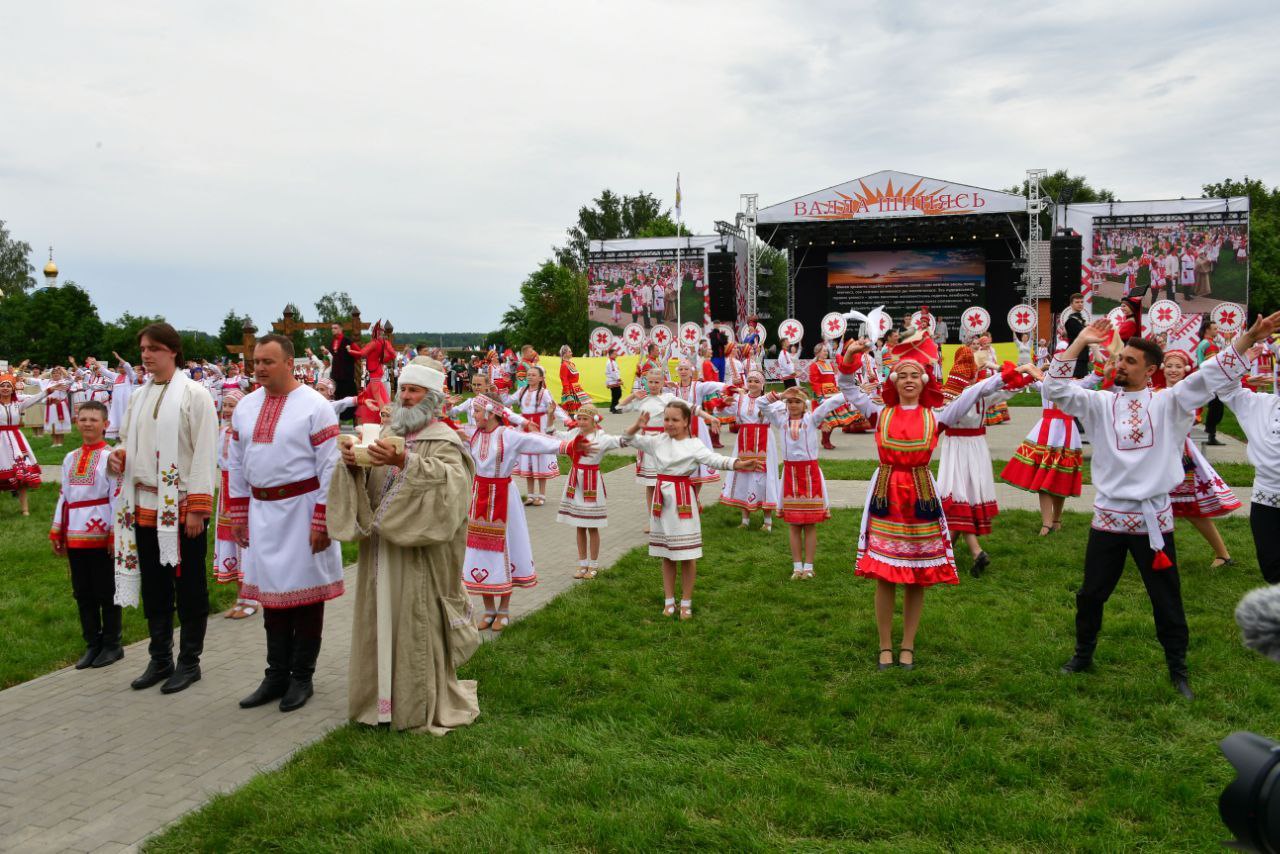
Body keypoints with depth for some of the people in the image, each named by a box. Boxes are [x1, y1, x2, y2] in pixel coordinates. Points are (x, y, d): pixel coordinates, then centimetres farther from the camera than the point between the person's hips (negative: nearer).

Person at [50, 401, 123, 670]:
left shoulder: (110, 457, -7)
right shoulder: (70, 459, 12)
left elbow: (117, 497, -10)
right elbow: (63, 496, 15)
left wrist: (115, 535, -13)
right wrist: (57, 533, 13)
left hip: (101, 535, -6)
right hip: (75, 536, 6)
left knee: (107, 592, 3)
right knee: (83, 593, 11)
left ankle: (111, 645, 14)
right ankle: (92, 645, 20)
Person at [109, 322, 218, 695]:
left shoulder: (194, 394, -8)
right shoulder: (138, 396, 11)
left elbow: (205, 453, -12)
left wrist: (198, 507, -16)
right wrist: (119, 455, -2)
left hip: (182, 506, -6)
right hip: (144, 506, 6)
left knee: (188, 587, 4)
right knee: (153, 587, 13)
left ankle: (189, 662, 16)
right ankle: (160, 660, 25)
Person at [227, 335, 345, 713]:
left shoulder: (315, 406, -10)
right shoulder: (245, 407, 9)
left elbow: (330, 467, -12)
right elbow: (236, 464, 14)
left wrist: (321, 521, -15)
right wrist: (238, 514, 10)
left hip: (301, 510, -5)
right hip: (261, 511, 6)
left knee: (305, 592, 3)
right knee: (271, 592, 11)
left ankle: (302, 677, 15)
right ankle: (276, 675, 22)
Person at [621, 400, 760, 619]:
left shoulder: (693, 445, -7)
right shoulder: (657, 441, 5)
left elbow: (716, 460, -21)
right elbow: (628, 439, 8)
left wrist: (740, 464, -38)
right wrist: (638, 426, -13)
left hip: (683, 500, -4)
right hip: (662, 498, 4)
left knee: (687, 556, 1)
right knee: (666, 555, 12)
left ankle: (686, 603, 15)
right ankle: (669, 601, 23)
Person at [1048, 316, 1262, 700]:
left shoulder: (1167, 403, 1)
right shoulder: (1100, 403, 3)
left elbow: (1211, 376, -6)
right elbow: (1056, 387, -7)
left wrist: (1250, 336, -17)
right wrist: (1080, 342, -12)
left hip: (1154, 518, -1)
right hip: (1108, 516, 1)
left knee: (1167, 599, 10)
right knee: (1091, 593, 13)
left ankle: (1178, 670, 26)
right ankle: (1083, 654, 33)